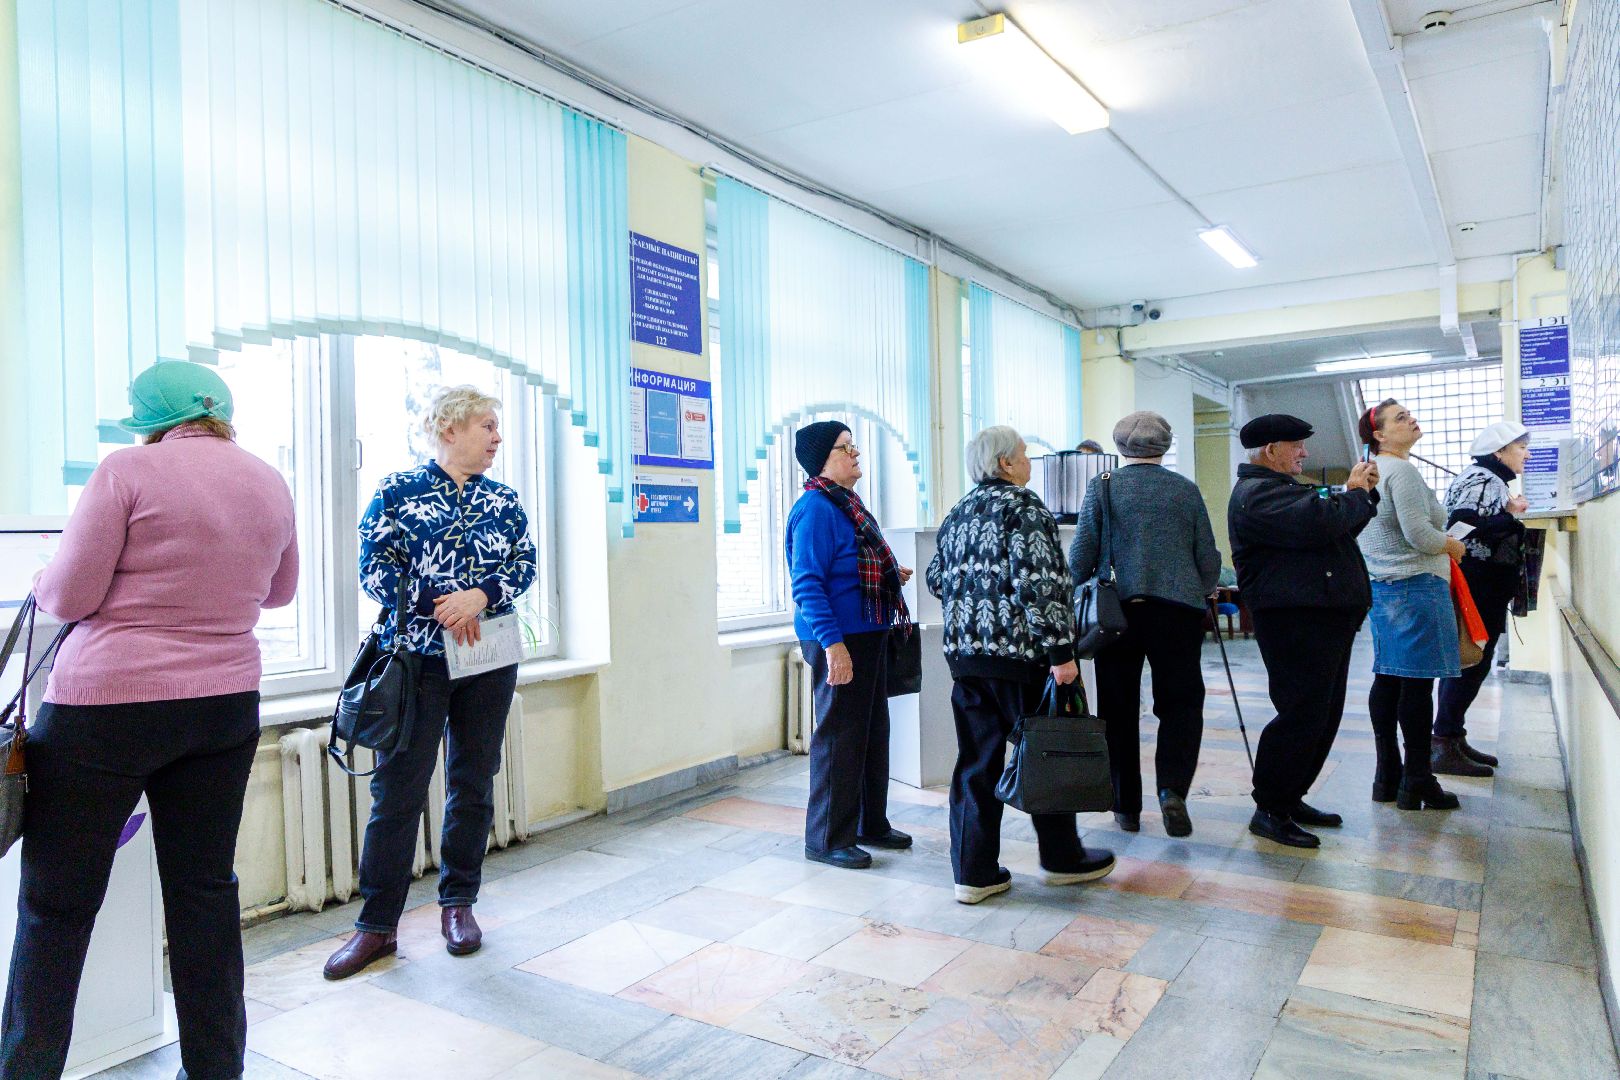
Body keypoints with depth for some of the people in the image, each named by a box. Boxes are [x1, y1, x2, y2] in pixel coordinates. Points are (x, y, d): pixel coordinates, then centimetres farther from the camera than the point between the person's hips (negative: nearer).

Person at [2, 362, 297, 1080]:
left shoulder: (129, 469, -9)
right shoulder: (269, 483, 6)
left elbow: (68, 597, -9)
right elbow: (278, 592, 19)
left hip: (107, 703, -5)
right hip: (225, 704, 5)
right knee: (206, 889, 13)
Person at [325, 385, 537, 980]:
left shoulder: (503, 499, 10)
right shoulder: (397, 491, 0)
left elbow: (524, 563, 3)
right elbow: (375, 567, -6)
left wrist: (480, 595, -15)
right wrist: (436, 608, -16)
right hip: (416, 658, -3)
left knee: (474, 784, 10)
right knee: (397, 790, 0)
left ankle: (458, 903, 26)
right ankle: (377, 924, 12)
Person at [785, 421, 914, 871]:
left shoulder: (848, 504, 14)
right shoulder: (815, 508, -17)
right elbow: (807, 584, -22)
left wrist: (891, 576, 12)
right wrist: (832, 643, -26)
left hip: (869, 634, 10)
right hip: (839, 640, -10)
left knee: (873, 731, 18)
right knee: (839, 736, -1)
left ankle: (871, 824, 33)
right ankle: (827, 839, 13)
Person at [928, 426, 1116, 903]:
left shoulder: (957, 515, 14)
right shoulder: (1023, 507, -8)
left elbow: (937, 579, 17)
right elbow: (1038, 582, -18)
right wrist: (1060, 650, -17)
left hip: (964, 652, 7)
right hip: (1019, 653, -6)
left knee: (976, 761, 9)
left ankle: (973, 871, 12)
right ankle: (1061, 857, 25)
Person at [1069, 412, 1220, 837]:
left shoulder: (1101, 486, 1)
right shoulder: (1186, 490, 5)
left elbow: (1080, 558, -2)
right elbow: (1209, 560, 7)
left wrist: (1081, 586, 19)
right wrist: (1200, 593, 27)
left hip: (1117, 609, 0)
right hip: (1178, 610, 1)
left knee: (1119, 708, 9)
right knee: (1181, 701, 11)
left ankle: (1127, 807, 15)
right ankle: (1172, 788, -9)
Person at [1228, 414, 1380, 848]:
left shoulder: (1281, 487, 23)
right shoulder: (1257, 493, -13)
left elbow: (1339, 527, 29)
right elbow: (1320, 523, -26)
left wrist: (1364, 492, 14)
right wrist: (1355, 492, -7)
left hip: (1326, 617, 11)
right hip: (1297, 620, -11)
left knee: (1324, 714, 14)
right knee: (1301, 715, -9)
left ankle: (1290, 798, 23)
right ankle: (1269, 811, 0)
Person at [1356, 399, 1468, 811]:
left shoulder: (1371, 472, 16)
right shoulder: (1402, 470, -13)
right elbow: (1418, 534, -20)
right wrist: (1452, 545, -1)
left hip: (1382, 587, 10)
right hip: (1416, 586, -9)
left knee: (1387, 679, 10)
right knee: (1417, 683, -4)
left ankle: (1387, 777, 16)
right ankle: (1417, 783, 2)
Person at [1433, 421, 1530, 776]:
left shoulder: (1488, 480, 18)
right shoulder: (1483, 480, -13)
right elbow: (1464, 527, -26)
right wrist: (1510, 514, -17)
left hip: (1481, 589, 11)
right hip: (1479, 590, -11)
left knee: (1467, 663, 13)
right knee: (1471, 664, -8)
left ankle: (1453, 740, 21)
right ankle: (1444, 747, -4)